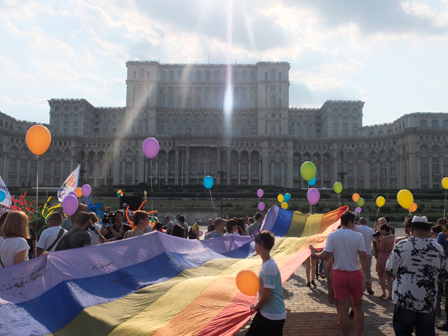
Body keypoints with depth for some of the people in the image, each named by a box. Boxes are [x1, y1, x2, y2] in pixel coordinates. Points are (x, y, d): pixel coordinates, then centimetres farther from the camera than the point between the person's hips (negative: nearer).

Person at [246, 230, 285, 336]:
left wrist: (256, 306, -6)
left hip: (273, 316, -9)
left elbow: (266, 295, -22)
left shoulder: (269, 267, -24)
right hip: (264, 312, 9)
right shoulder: (266, 263, 4)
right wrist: (258, 306, 5)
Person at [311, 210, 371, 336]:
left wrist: (315, 255, 9)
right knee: (358, 306, 16)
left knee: (343, 308, 5)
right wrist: (368, 277, -7)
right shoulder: (358, 236, -8)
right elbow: (363, 257, -11)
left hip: (339, 274, 0)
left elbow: (325, 255, -11)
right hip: (355, 274, 0)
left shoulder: (332, 236, -6)